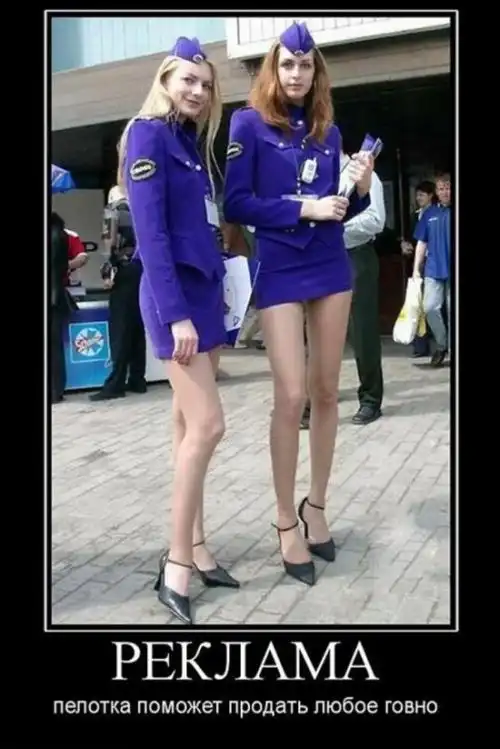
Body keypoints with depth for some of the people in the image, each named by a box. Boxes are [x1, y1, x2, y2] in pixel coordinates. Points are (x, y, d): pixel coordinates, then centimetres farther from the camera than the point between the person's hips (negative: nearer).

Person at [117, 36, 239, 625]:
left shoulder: (193, 142, 19)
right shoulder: (148, 134, -6)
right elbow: (150, 232, -16)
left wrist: (210, 301, 9)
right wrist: (176, 313, -21)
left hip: (204, 289, 8)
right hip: (174, 294, -8)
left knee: (190, 424, 9)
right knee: (207, 424, -13)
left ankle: (194, 546, 17)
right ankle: (177, 562, -1)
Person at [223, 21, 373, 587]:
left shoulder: (328, 131, 12)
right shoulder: (249, 123, 0)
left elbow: (339, 210, 15)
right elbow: (236, 204, -7)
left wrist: (360, 189, -5)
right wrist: (303, 209, -14)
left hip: (331, 269, 5)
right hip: (280, 273, -5)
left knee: (326, 391, 7)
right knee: (291, 396, -9)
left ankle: (316, 505, 23)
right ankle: (286, 520, 7)